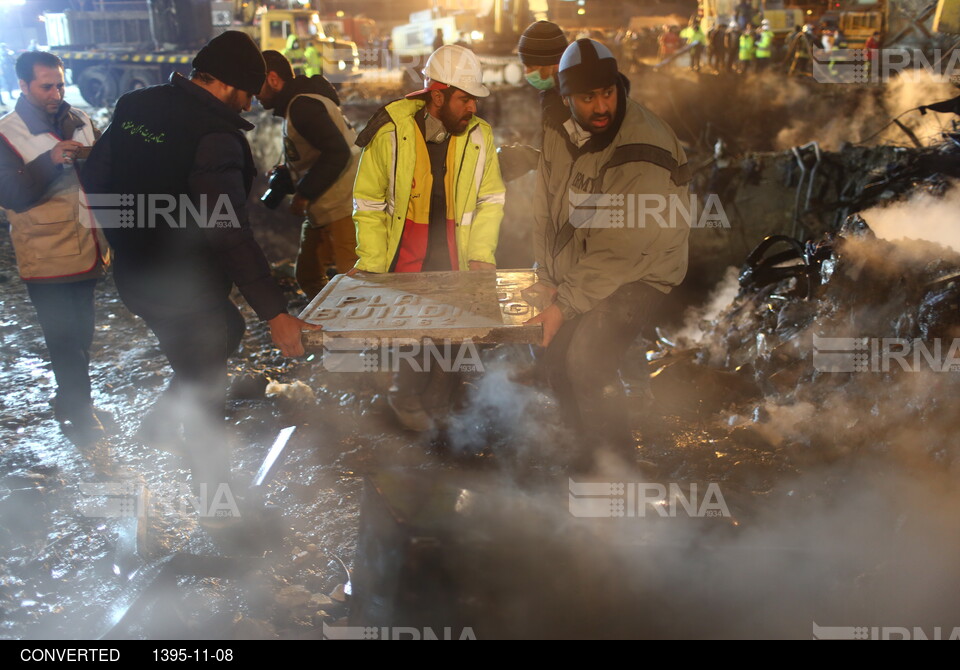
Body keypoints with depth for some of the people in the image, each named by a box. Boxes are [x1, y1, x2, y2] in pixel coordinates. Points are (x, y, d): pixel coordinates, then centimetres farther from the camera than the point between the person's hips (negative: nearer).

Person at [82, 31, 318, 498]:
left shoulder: (134, 106, 1)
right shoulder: (214, 135, -24)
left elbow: (95, 179, 11)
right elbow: (229, 232, -31)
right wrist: (275, 313, -31)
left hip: (136, 277, 8)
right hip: (184, 291, -8)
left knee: (224, 332, 28)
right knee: (205, 391, 9)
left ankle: (159, 424, 37)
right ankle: (214, 489, 26)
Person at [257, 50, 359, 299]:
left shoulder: (302, 106, -14)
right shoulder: (295, 105, 19)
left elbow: (337, 152, -25)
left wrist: (303, 194, -17)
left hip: (342, 209, -11)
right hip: (323, 212, 11)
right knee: (308, 276, 17)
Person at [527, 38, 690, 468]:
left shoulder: (646, 151, -24)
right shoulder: (559, 136, -2)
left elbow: (621, 248, -26)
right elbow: (545, 210, 5)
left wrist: (566, 304, -24)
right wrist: (548, 280, -4)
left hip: (640, 275, -7)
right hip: (577, 271, 7)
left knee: (586, 359, -22)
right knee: (551, 353, 0)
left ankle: (616, 460, 0)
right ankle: (590, 447, 20)